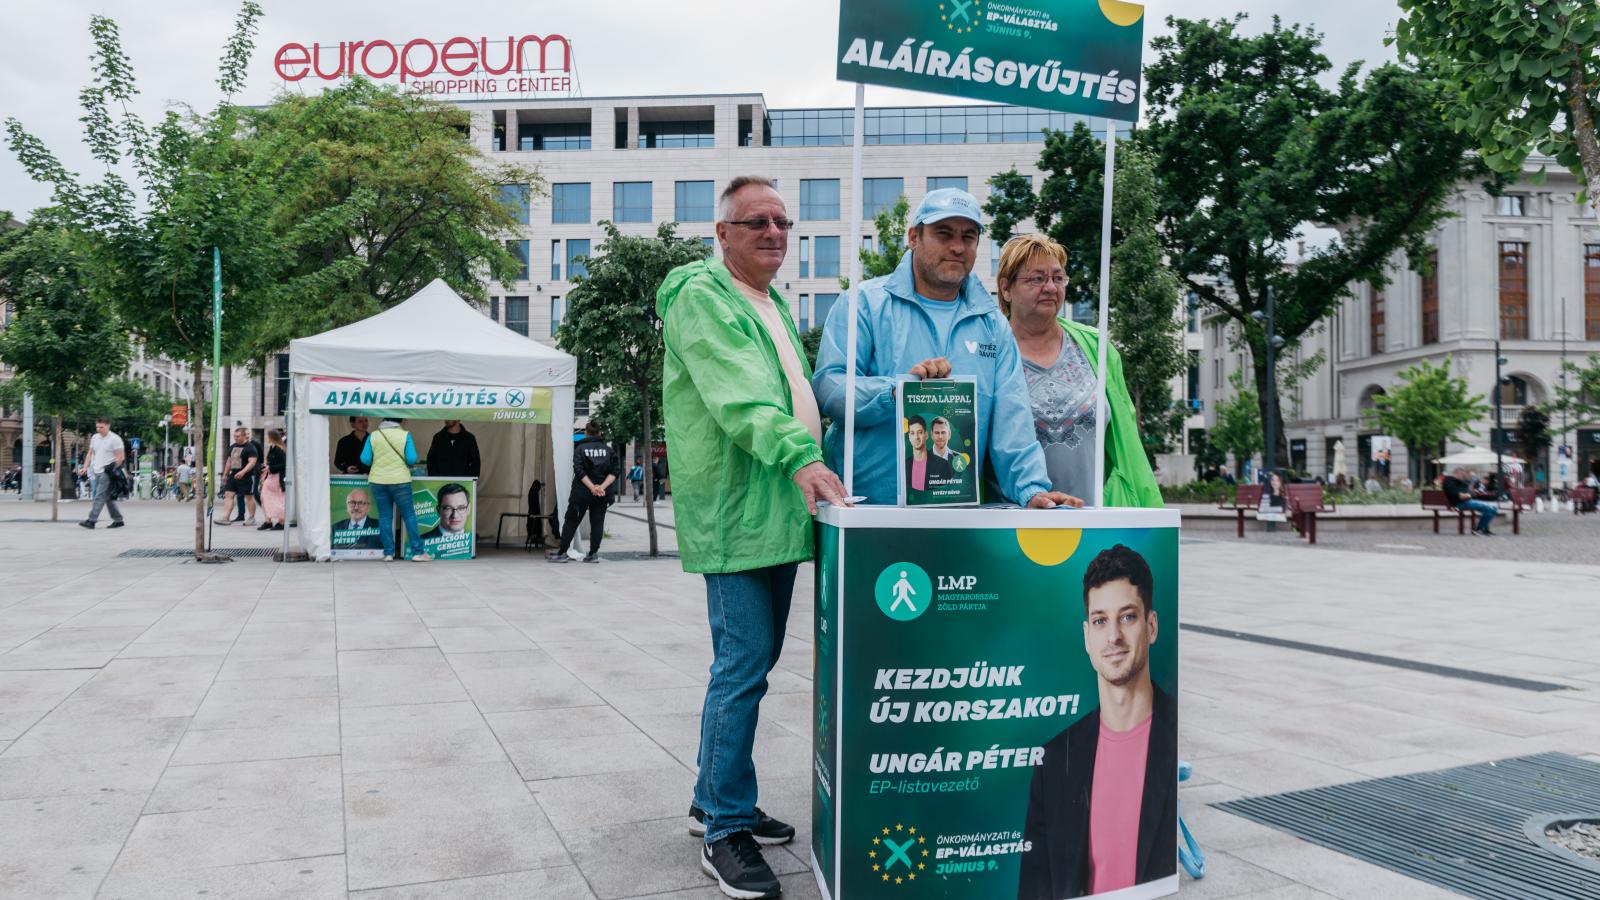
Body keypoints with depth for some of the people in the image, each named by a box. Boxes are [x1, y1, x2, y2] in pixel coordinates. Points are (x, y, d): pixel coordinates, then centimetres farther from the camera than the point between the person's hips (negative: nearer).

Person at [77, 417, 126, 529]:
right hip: (96, 472, 8)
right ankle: (118, 520, 16)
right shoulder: (94, 437, 15)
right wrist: (85, 468, 10)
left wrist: (112, 469, -15)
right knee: (108, 498, 10)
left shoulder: (115, 439, -7)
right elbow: (90, 453, 20)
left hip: (106, 473, -8)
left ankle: (91, 521, -14)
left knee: (99, 497, -11)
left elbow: (121, 456, -10)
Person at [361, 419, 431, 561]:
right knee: (409, 515, 3)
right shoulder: (405, 435, -5)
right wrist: (408, 465, 11)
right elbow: (412, 459, -11)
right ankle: (418, 552, 1)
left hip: (378, 481, 2)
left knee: (384, 516, 8)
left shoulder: (373, 436, 1)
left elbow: (365, 459, -3)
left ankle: (388, 552, 7)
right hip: (400, 480, -2)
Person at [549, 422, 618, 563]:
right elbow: (613, 472, -3)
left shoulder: (580, 448, -1)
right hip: (602, 493, 2)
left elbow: (579, 471, -12)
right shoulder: (608, 449, 5)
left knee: (571, 521, 5)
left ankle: (562, 553, 8)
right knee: (597, 522, 7)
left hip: (582, 492, -2)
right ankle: (593, 554, 6)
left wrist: (592, 487, -15)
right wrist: (602, 487, -11)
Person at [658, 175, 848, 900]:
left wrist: (811, 458, 15)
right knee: (743, 665, -9)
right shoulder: (701, 296, -8)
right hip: (734, 512, -9)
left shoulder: (774, 305, 22)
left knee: (752, 662, 14)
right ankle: (724, 832, 3)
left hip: (782, 511, 9)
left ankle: (714, 801, 28)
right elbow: (738, 395, -23)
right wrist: (799, 455, -35)